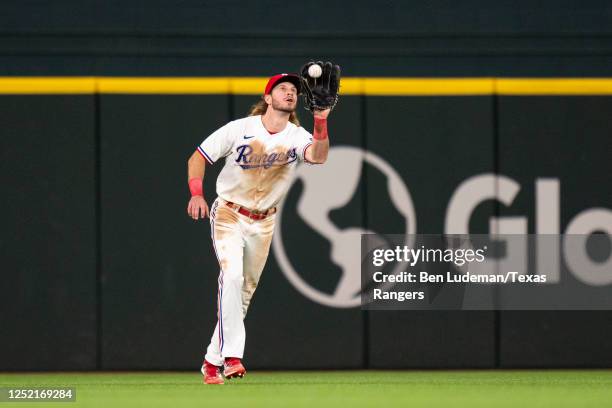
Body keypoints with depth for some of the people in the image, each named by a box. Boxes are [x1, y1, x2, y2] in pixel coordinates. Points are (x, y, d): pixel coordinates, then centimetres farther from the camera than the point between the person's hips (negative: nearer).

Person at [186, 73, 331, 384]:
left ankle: (213, 361, 21)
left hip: (263, 223, 4)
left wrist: (321, 120, -43)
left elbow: (318, 156, -29)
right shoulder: (240, 129, -12)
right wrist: (196, 194, -21)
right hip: (228, 215, -4)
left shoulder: (297, 137, -7)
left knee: (245, 291, 8)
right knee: (232, 276, -25)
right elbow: (198, 158, -6)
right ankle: (231, 356, -30)